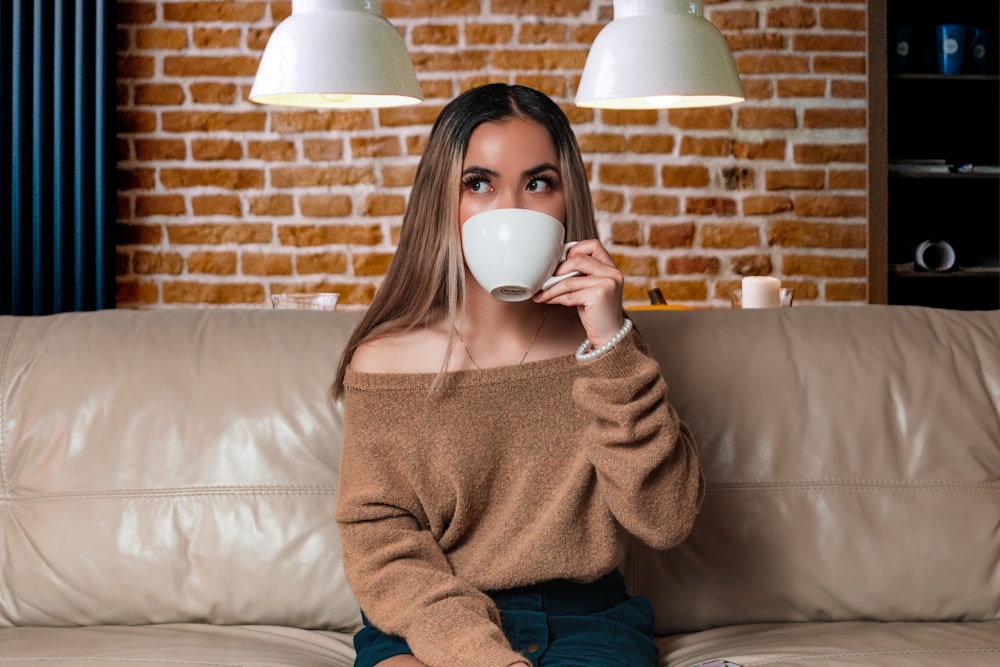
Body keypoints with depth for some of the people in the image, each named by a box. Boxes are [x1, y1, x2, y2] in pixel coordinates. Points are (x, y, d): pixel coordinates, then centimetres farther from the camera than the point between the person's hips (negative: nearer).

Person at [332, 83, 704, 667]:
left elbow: (667, 521, -7)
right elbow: (383, 550, -5)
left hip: (586, 620, 1)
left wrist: (613, 348, -16)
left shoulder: (599, 340, 1)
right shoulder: (384, 359, -3)